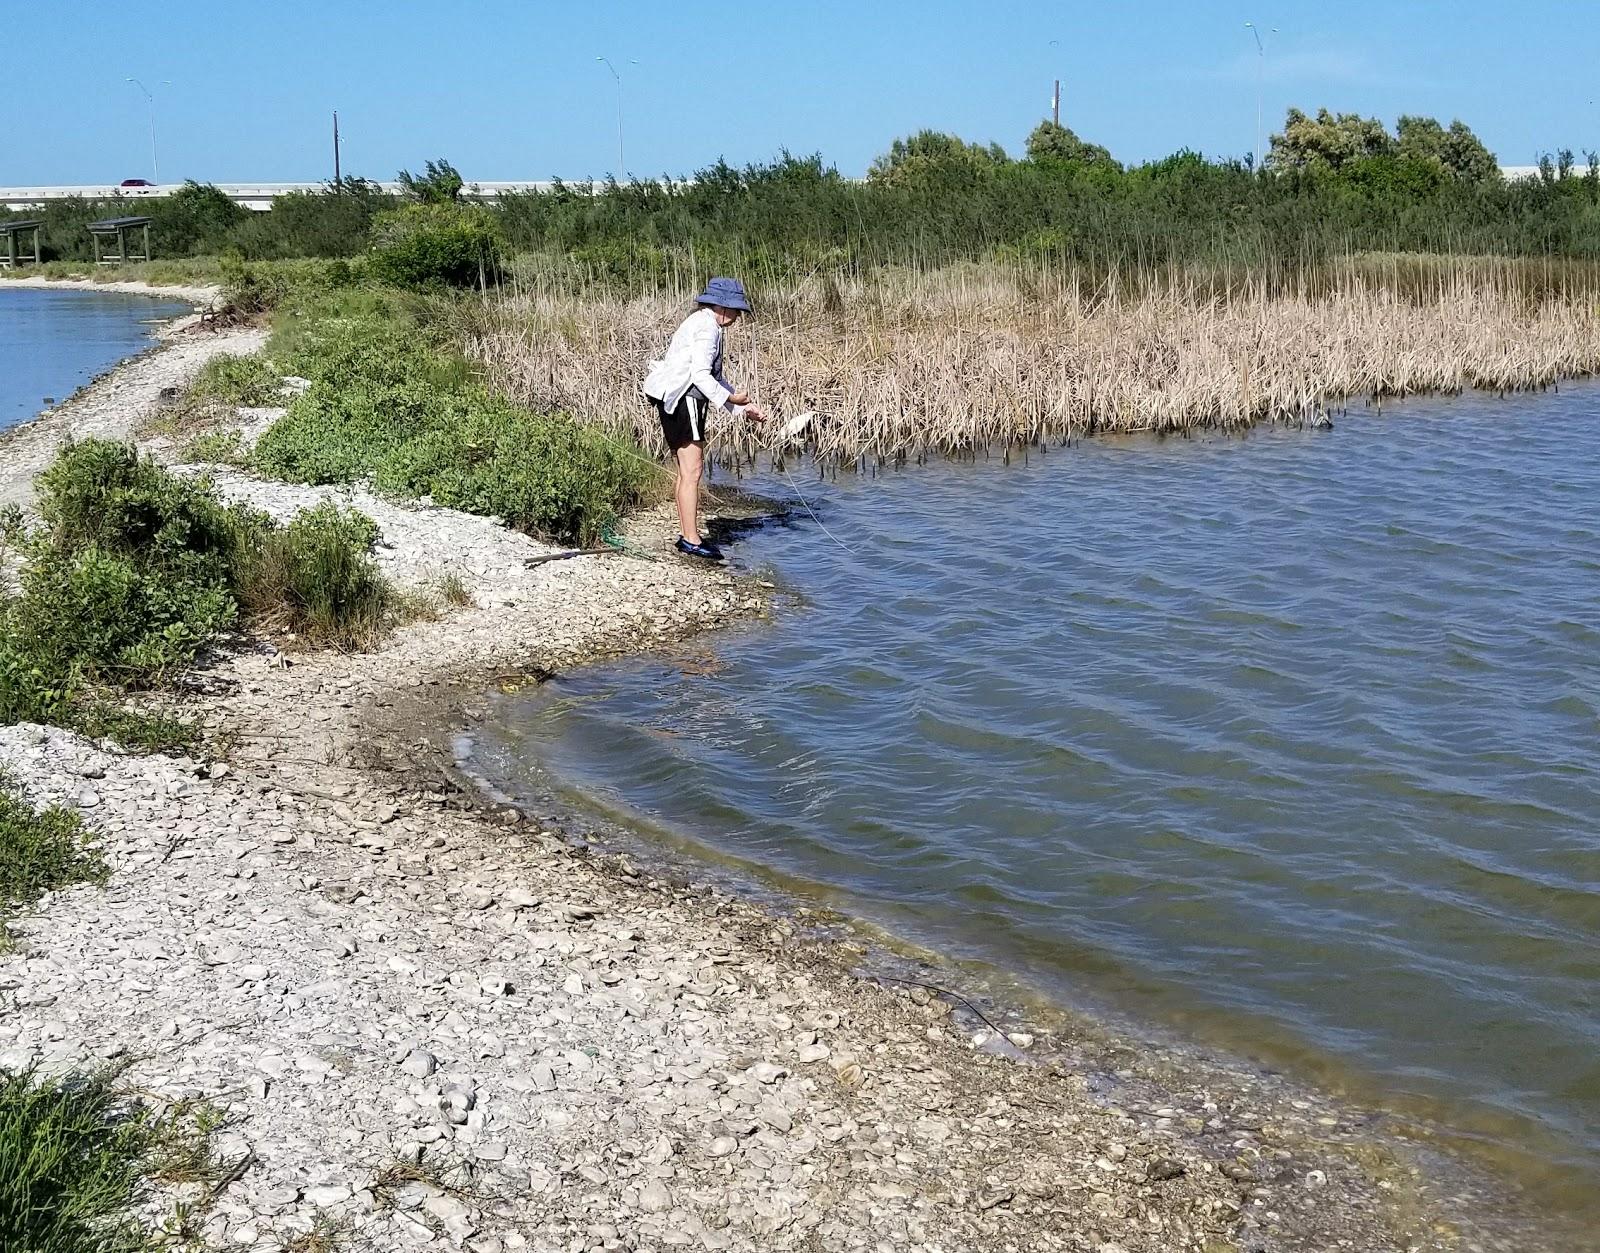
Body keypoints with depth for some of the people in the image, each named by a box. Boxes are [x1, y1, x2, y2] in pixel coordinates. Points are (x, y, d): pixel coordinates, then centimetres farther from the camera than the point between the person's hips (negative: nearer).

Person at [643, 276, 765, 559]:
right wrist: (730, 399, -16)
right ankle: (692, 541, -9)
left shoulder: (703, 324, 21)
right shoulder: (707, 327, -12)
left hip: (678, 401, 11)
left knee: (687, 470, 14)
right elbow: (700, 374, -21)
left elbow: (715, 378, 23)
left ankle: (686, 536, 19)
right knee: (692, 470, -10)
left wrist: (744, 408, 17)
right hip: (682, 400, -11)